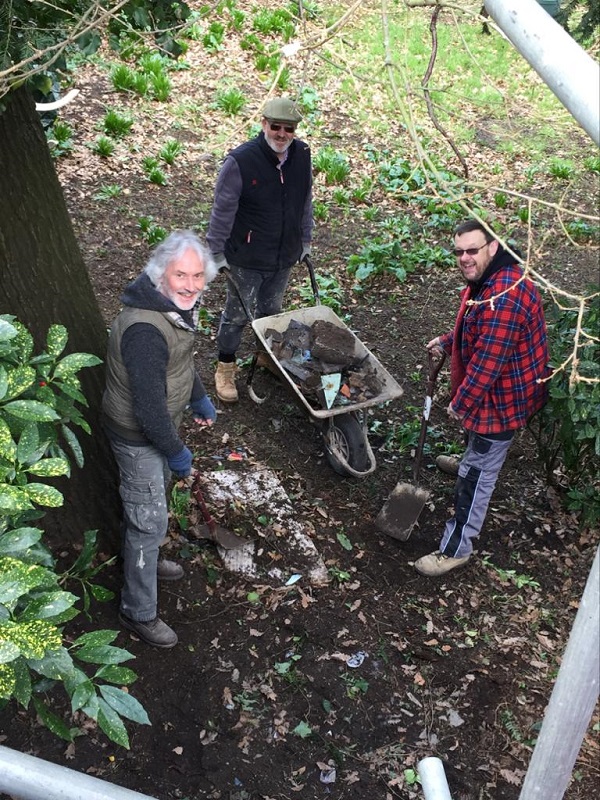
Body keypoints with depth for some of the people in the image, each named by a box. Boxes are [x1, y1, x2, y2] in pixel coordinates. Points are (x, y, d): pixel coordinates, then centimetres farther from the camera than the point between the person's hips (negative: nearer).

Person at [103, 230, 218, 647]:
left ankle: (146, 558, 54)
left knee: (157, 493, 28)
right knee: (150, 519, 3)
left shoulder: (178, 305, -5)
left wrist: (200, 397, 25)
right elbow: (148, 407, -32)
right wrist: (177, 452, -19)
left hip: (162, 422, 9)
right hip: (138, 436, -9)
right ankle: (138, 611, 22)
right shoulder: (145, 330, -36)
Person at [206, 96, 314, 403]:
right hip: (246, 259, -4)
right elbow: (222, 212, -14)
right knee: (237, 313, 11)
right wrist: (216, 254, -9)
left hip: (285, 256, 5)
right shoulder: (240, 161, -22)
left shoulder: (302, 155, -6)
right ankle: (225, 367, 30)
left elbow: (305, 202, 9)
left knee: (270, 311, 22)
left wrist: (305, 240, 15)